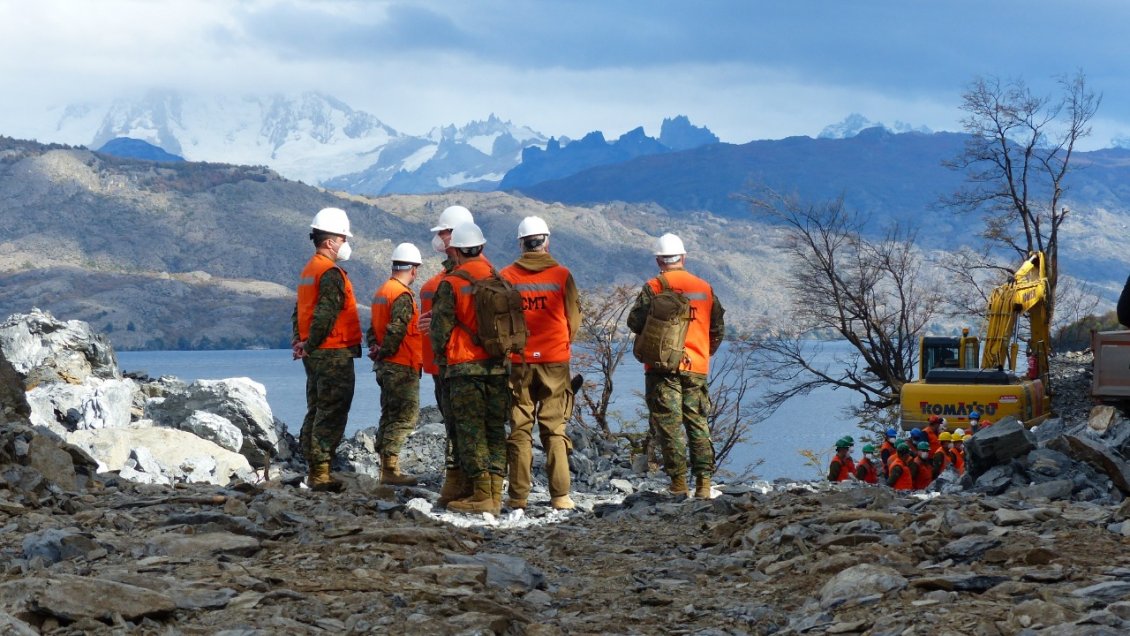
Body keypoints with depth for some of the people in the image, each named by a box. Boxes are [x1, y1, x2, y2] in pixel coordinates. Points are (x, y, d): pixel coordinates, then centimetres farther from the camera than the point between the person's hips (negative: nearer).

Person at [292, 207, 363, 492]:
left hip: (316, 354, 10)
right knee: (332, 414, -8)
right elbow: (325, 315, -23)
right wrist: (310, 346, -15)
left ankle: (313, 469, 18)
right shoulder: (331, 273, -16)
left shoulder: (309, 270, 16)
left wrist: (300, 341, 9)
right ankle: (321, 472, -10)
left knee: (316, 411, 14)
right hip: (334, 352, -10)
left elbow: (299, 311, 17)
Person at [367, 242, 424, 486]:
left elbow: (373, 328, 16)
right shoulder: (403, 295, -16)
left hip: (386, 366, 10)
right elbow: (396, 331, -23)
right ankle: (391, 469, -11)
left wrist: (376, 349, 8)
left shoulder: (382, 292, 14)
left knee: (390, 415, 15)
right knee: (405, 416, -7)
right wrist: (385, 353, -11)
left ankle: (386, 467, 19)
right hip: (402, 366, -10)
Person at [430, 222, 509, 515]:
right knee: (495, 430, 9)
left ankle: (482, 494, -5)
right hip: (499, 367, 5)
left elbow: (440, 329, -5)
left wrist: (440, 349, 13)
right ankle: (496, 493, 7)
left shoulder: (451, 284, -8)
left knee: (470, 431, 0)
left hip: (465, 367, -4)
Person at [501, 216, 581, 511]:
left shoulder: (506, 277, -3)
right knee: (555, 430, 5)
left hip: (518, 362, 0)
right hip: (555, 363, 0)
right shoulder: (561, 275, -3)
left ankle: (518, 496, 3)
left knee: (519, 431, 5)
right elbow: (574, 318, 4)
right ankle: (560, 496, 0)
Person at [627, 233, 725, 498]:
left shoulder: (653, 287, -5)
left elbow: (635, 322, -9)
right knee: (698, 424, 9)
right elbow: (718, 329, 13)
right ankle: (704, 482, 3)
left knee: (669, 424, -2)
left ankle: (678, 483, -7)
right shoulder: (705, 288, 9)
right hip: (697, 368, 4)